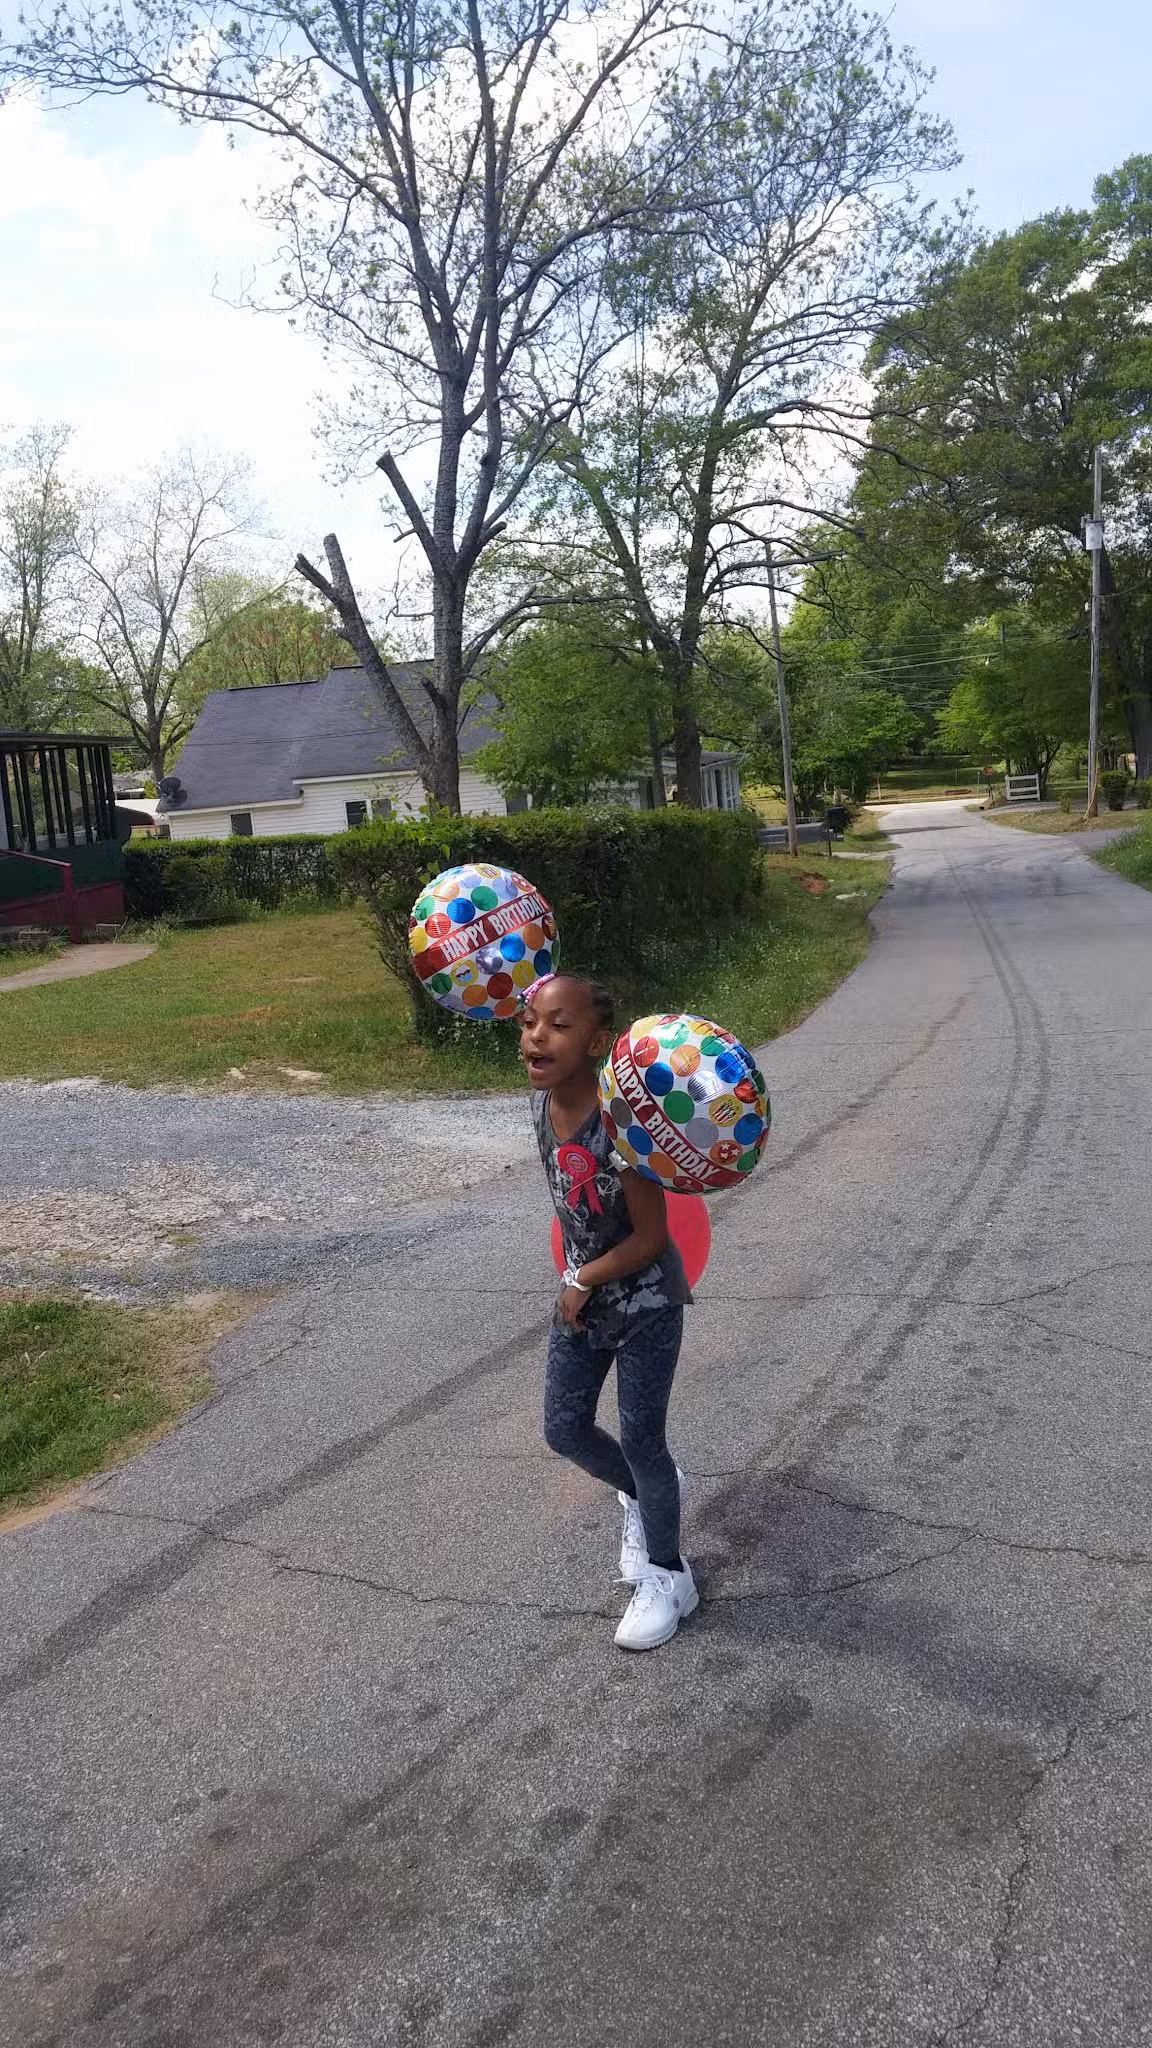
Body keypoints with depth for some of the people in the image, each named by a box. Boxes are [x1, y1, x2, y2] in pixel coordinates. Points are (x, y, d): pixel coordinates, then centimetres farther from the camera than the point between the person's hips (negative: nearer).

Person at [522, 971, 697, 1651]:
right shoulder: (543, 1100, -10)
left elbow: (650, 1238, -23)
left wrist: (583, 1281, -15)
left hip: (645, 1304, -6)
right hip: (580, 1298, 7)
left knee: (640, 1441, 6)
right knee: (566, 1430, 14)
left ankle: (667, 1576, 30)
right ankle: (643, 1495, 45)